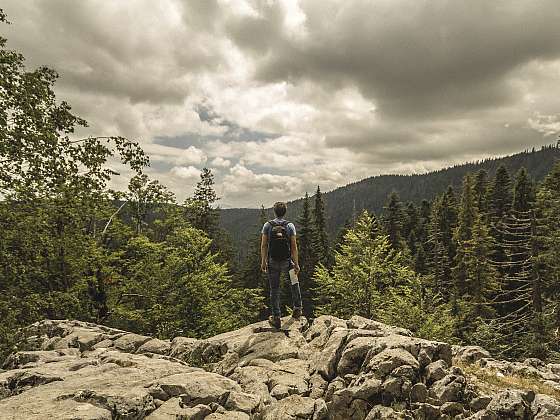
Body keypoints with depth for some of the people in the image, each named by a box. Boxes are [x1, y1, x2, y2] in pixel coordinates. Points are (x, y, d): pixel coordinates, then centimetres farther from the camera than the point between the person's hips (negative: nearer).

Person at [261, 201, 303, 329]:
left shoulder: (267, 225, -3)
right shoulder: (290, 226, -5)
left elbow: (264, 245, -4)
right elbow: (294, 246, -6)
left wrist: (263, 261, 5)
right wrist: (296, 264, -1)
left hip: (272, 262, 0)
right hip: (287, 262, 0)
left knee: (274, 290, 9)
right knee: (294, 282, 27)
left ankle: (276, 317, 12)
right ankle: (297, 308, 29)